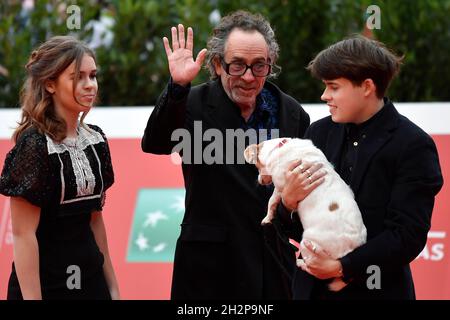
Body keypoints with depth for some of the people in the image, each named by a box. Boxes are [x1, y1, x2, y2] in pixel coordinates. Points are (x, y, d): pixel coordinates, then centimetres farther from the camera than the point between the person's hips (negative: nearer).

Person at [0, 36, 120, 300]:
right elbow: (23, 234, -17)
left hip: (90, 280, 7)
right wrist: (32, 297, -20)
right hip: (46, 285, -7)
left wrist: (112, 286, 12)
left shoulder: (95, 140, 6)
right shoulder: (34, 145, -15)